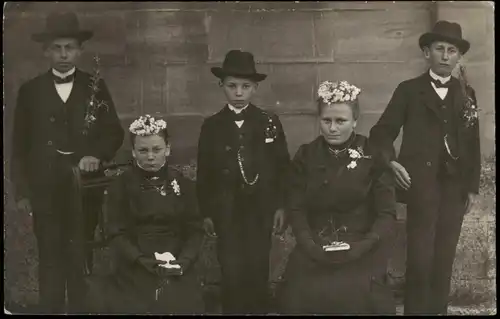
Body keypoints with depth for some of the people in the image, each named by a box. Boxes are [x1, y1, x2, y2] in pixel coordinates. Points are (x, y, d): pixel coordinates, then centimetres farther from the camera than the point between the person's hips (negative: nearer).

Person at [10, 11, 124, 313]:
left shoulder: (96, 87, 4)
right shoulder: (30, 90, 5)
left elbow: (115, 132, 4)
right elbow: (19, 144, 6)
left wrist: (97, 155, -15)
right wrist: (22, 190, 2)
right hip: (44, 191, 1)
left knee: (81, 260, 4)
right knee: (50, 260, 6)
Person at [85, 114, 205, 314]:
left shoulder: (184, 184, 7)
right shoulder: (121, 186, 2)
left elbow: (195, 230, 4)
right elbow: (117, 234, -3)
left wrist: (182, 262, -13)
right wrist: (143, 260, -17)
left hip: (177, 272, 1)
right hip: (135, 271, -1)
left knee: (182, 305, -18)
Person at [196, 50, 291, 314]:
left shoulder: (270, 122, 0)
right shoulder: (211, 126, 1)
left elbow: (282, 167, 2)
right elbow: (204, 172, 2)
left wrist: (280, 205, -1)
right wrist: (206, 212, 1)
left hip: (261, 208, 0)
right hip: (226, 210, 0)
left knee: (258, 270, 7)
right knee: (231, 272, 1)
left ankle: (258, 309, 23)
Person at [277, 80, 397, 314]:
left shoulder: (374, 156, -2)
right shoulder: (305, 156, 5)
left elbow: (387, 214, -3)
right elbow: (296, 209, 2)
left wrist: (363, 246, -19)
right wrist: (310, 245, -14)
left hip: (362, 249, -2)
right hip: (314, 248, 2)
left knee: (355, 294, -26)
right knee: (299, 293, -21)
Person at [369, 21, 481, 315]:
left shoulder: (466, 94, 13)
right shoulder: (409, 90, 4)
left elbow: (473, 144, 12)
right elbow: (383, 131, 4)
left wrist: (473, 186, 9)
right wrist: (390, 162, -13)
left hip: (455, 186, 3)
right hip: (422, 183, -3)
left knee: (444, 258, 7)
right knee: (420, 257, -6)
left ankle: (438, 308, 19)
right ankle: (417, 310, 7)